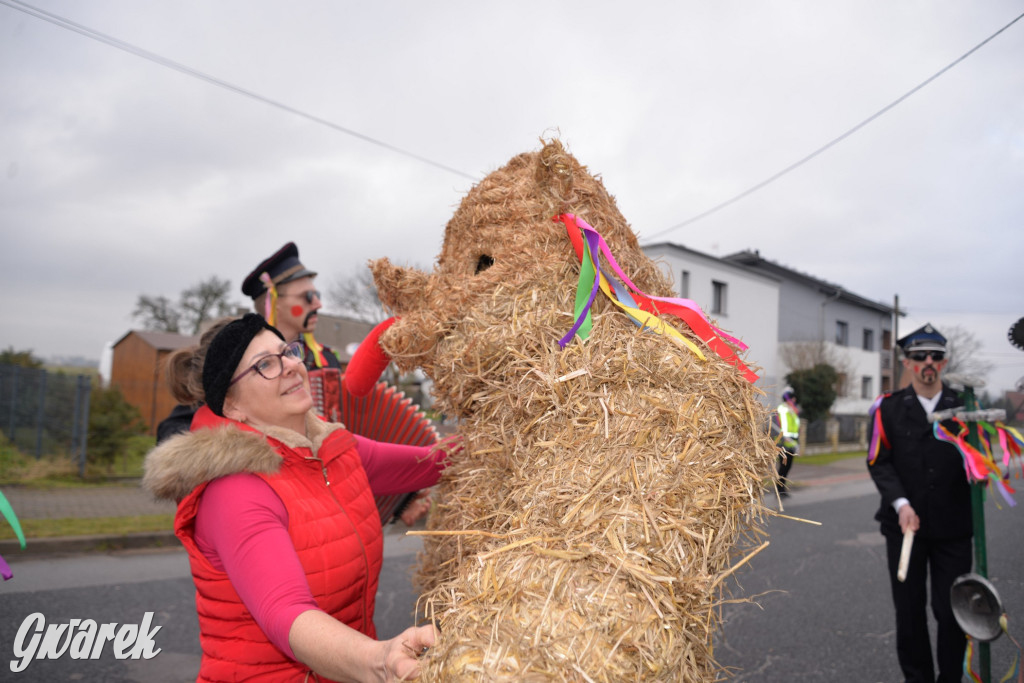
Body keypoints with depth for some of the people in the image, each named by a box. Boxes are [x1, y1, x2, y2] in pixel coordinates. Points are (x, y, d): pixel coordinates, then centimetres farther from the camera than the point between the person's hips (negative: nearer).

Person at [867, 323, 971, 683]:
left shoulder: (965, 405, 5)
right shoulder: (888, 407, 2)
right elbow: (879, 462, -4)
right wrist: (901, 504, -17)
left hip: (953, 527, 0)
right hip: (905, 523, 0)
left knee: (953, 610, 3)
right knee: (910, 609, 10)